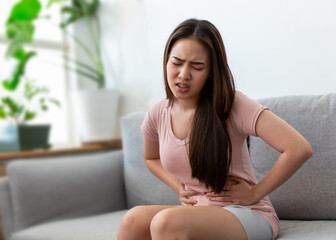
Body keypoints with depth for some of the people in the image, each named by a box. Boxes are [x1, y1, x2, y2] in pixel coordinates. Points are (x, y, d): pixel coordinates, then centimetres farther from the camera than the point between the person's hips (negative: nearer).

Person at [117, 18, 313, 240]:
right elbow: (151, 158, 25)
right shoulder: (157, 115, 2)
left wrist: (254, 193, -13)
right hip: (195, 212, 5)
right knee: (134, 219, -25)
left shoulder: (232, 105, -15)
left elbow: (299, 149, -23)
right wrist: (179, 188, 8)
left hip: (246, 214, -5)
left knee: (166, 221, -32)